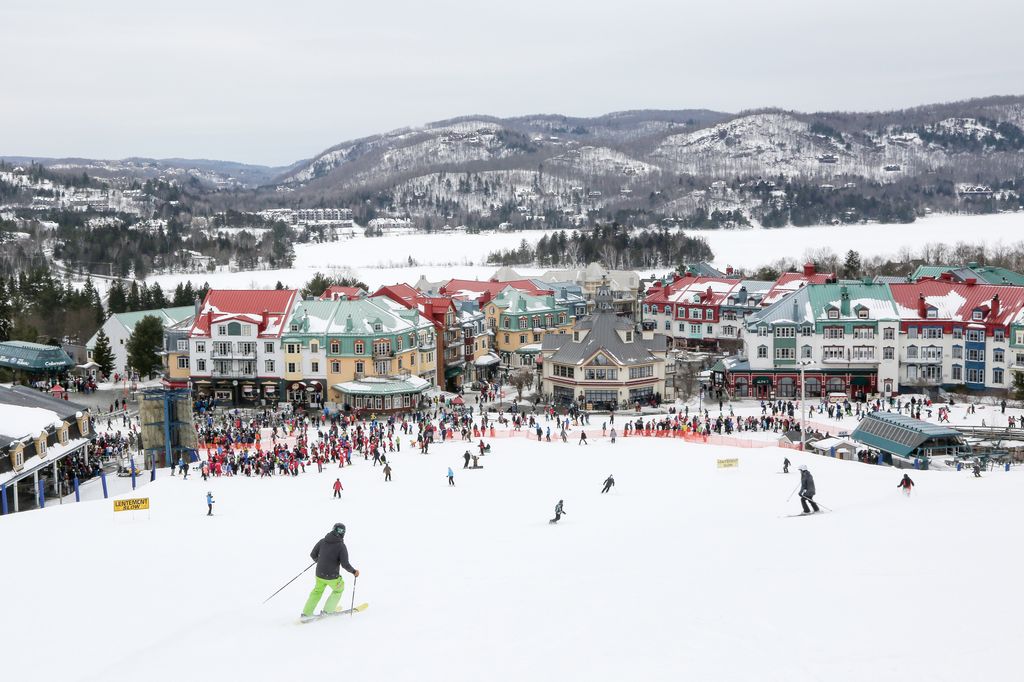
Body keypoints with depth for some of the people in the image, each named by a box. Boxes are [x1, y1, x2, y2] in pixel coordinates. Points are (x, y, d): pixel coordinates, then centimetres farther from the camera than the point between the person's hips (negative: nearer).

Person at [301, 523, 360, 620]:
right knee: (338, 590, 26)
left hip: (319, 574, 4)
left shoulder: (322, 541, -3)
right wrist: (354, 572, -1)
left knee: (317, 591, 29)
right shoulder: (341, 546, -15)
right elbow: (345, 564, -18)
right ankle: (327, 611, 26)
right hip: (332, 577, -4)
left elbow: (313, 555, 5)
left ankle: (306, 613, 28)